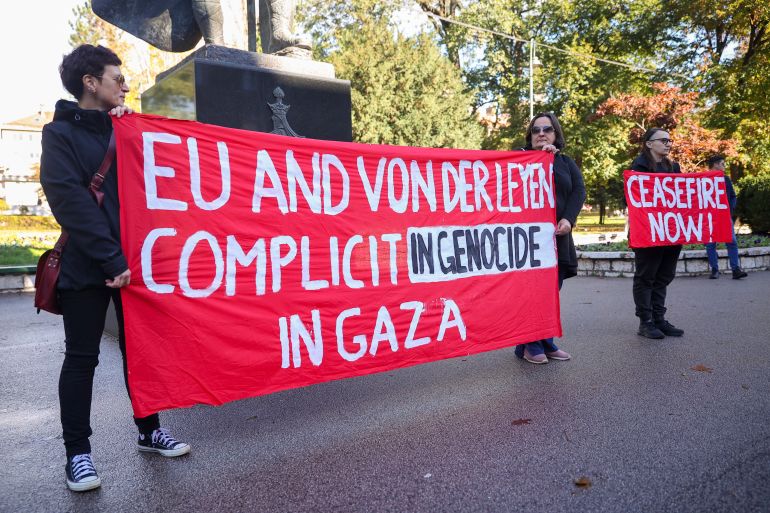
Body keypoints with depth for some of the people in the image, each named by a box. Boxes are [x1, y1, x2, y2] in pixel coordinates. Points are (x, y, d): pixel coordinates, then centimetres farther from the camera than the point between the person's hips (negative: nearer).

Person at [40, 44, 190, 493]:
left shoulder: (124, 129, 14)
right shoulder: (61, 133, -2)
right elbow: (69, 200, -13)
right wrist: (110, 259, -21)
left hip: (132, 259, 5)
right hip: (86, 265, -5)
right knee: (82, 358, 3)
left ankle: (149, 431, 26)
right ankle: (78, 452, 15)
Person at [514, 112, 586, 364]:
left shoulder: (567, 162, 18)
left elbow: (579, 190, 3)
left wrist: (568, 219, -14)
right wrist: (540, 157, -12)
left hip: (558, 236, 4)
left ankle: (546, 342, 18)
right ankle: (528, 345, 4)